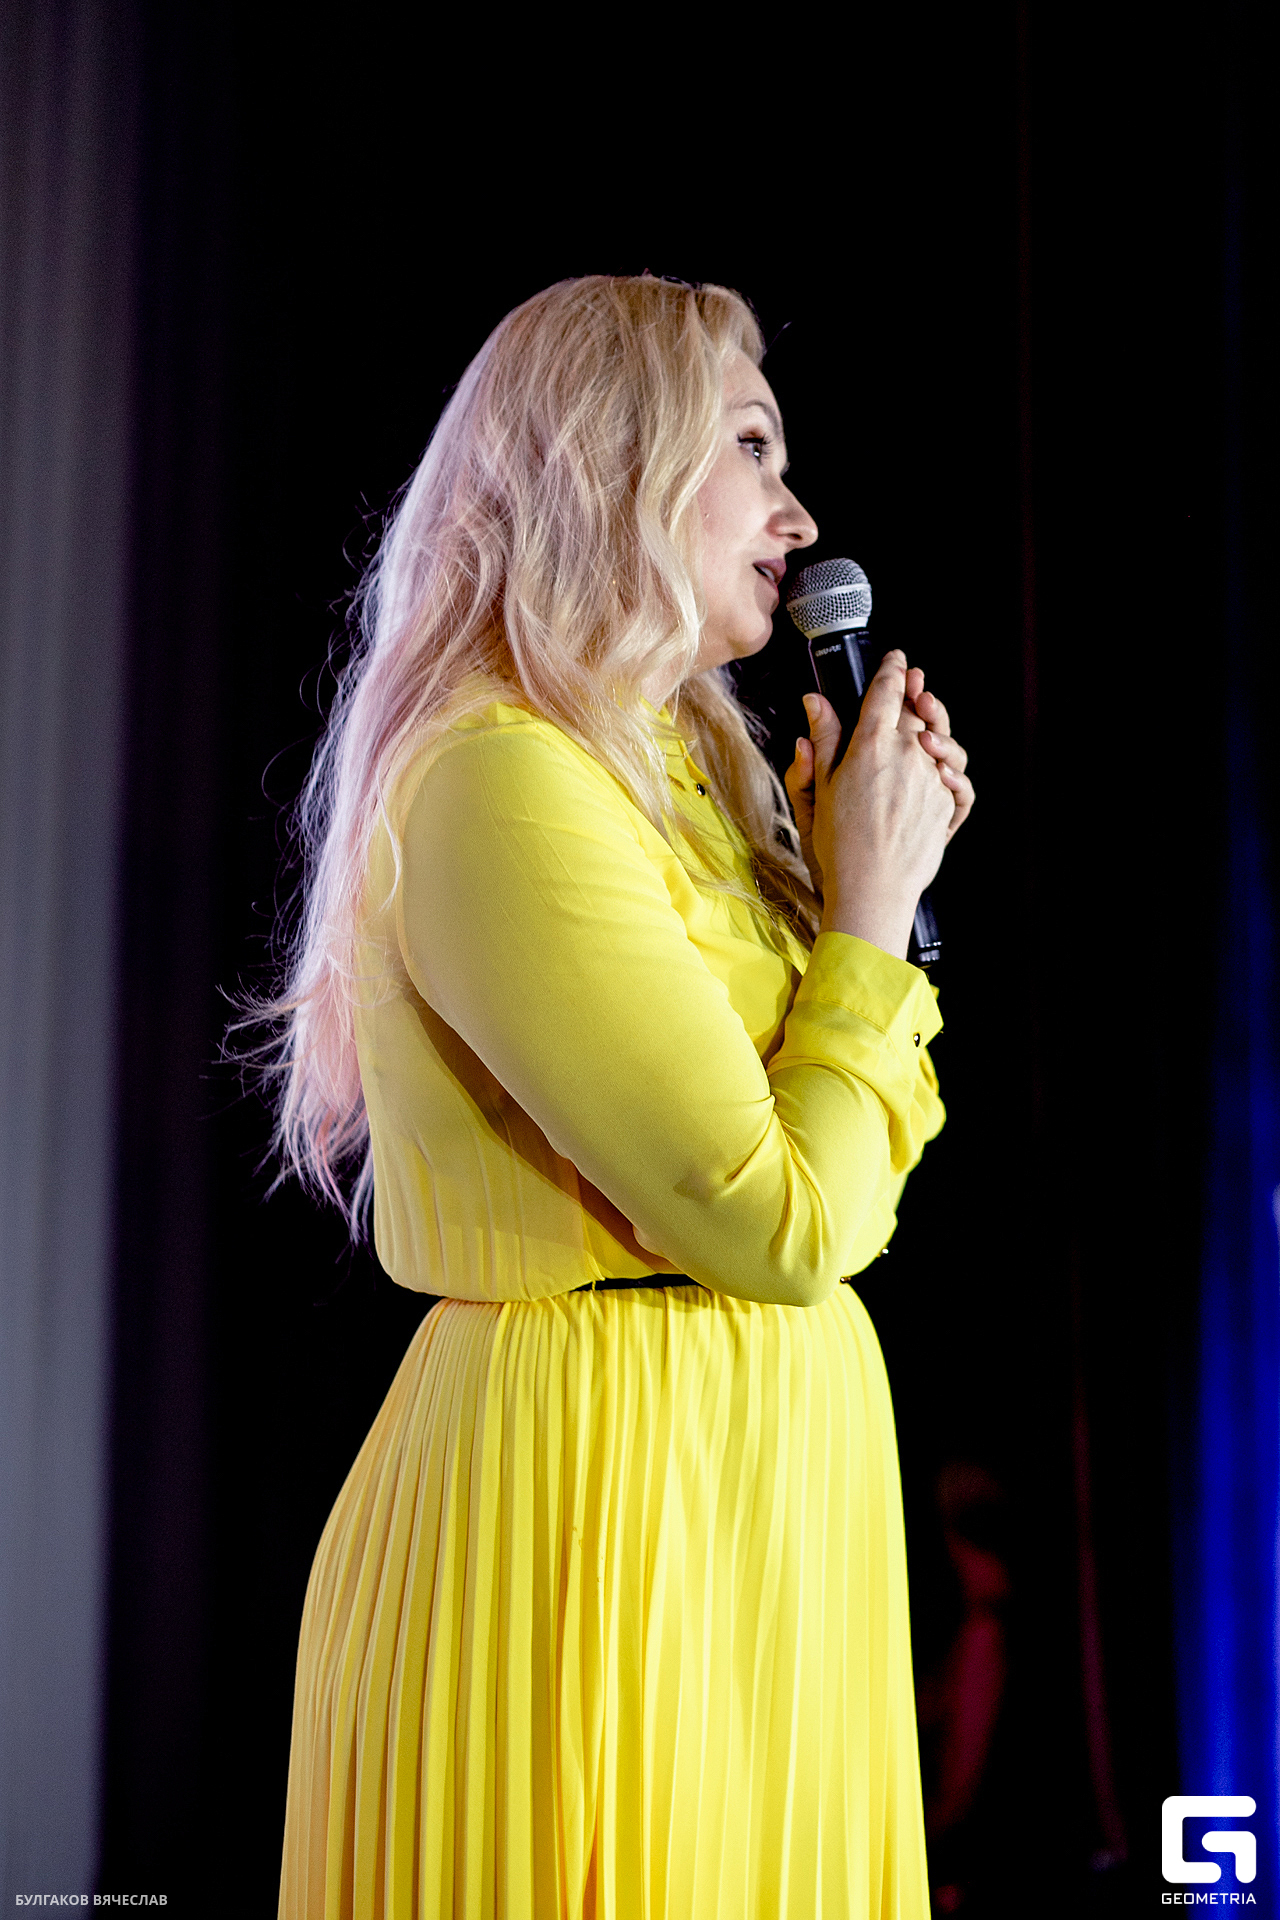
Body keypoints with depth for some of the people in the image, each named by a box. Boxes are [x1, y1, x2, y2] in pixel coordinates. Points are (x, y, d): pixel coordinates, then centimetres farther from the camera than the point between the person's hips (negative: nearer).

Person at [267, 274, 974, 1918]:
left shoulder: (678, 772, 15)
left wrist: (871, 882, 10)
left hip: (758, 1480, 10)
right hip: (598, 1493, -10)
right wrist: (870, 903, -7)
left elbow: (835, 1191, 16)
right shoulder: (503, 781, -16)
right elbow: (775, 1222, -19)